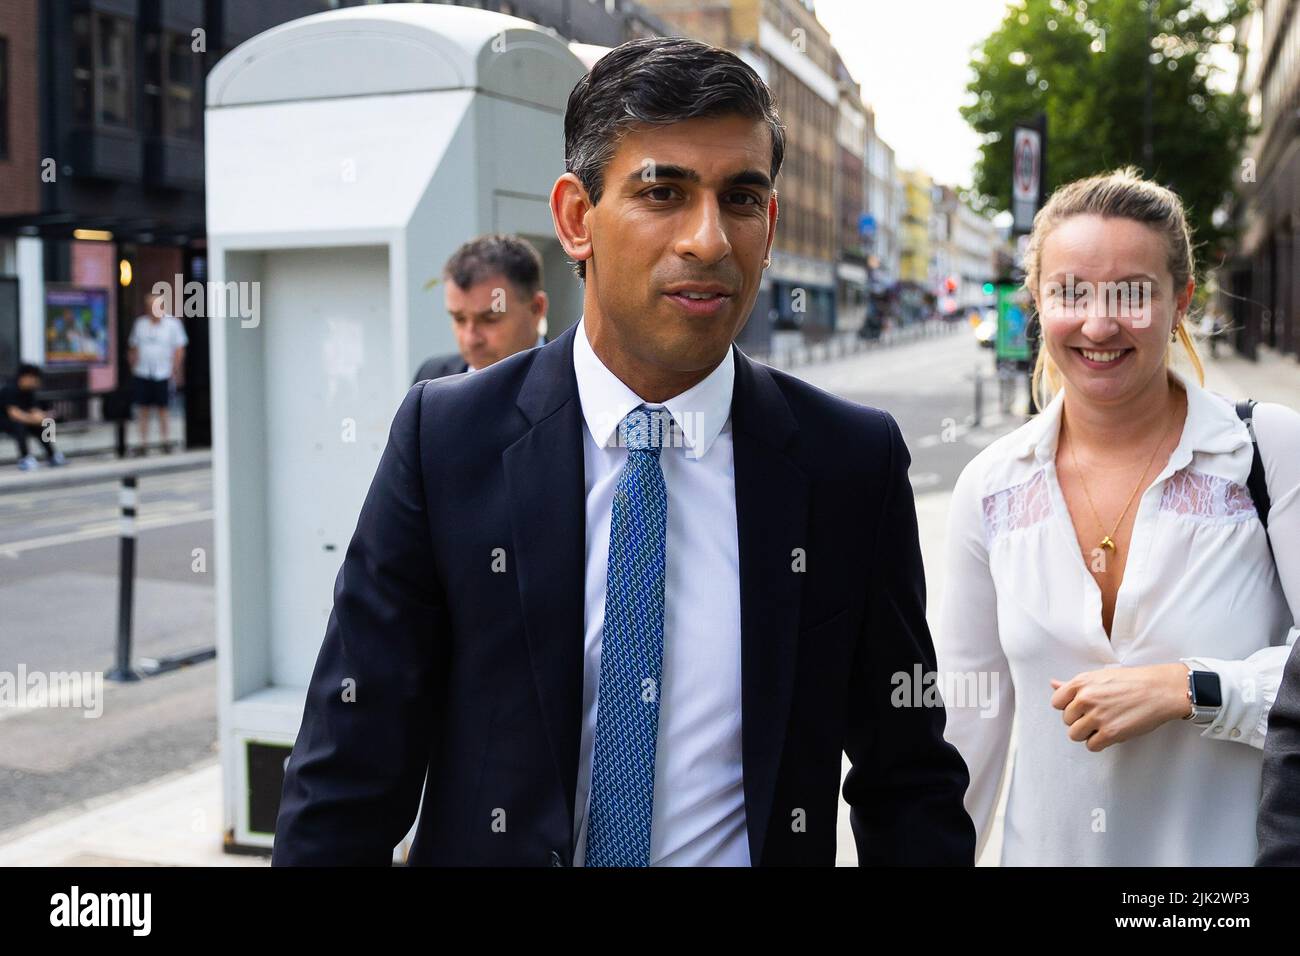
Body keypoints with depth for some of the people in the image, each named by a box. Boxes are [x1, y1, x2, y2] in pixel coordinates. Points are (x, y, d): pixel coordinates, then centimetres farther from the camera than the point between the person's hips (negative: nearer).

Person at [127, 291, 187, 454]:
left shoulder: (172, 323, 1)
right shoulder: (140, 323, 9)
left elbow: (179, 349, 1)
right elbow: (134, 347, 15)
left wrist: (176, 370, -5)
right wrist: (133, 366, 7)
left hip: (163, 373, -2)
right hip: (142, 373, 2)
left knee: (162, 409, 3)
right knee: (143, 410, 3)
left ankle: (164, 441, 13)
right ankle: (143, 443, 7)